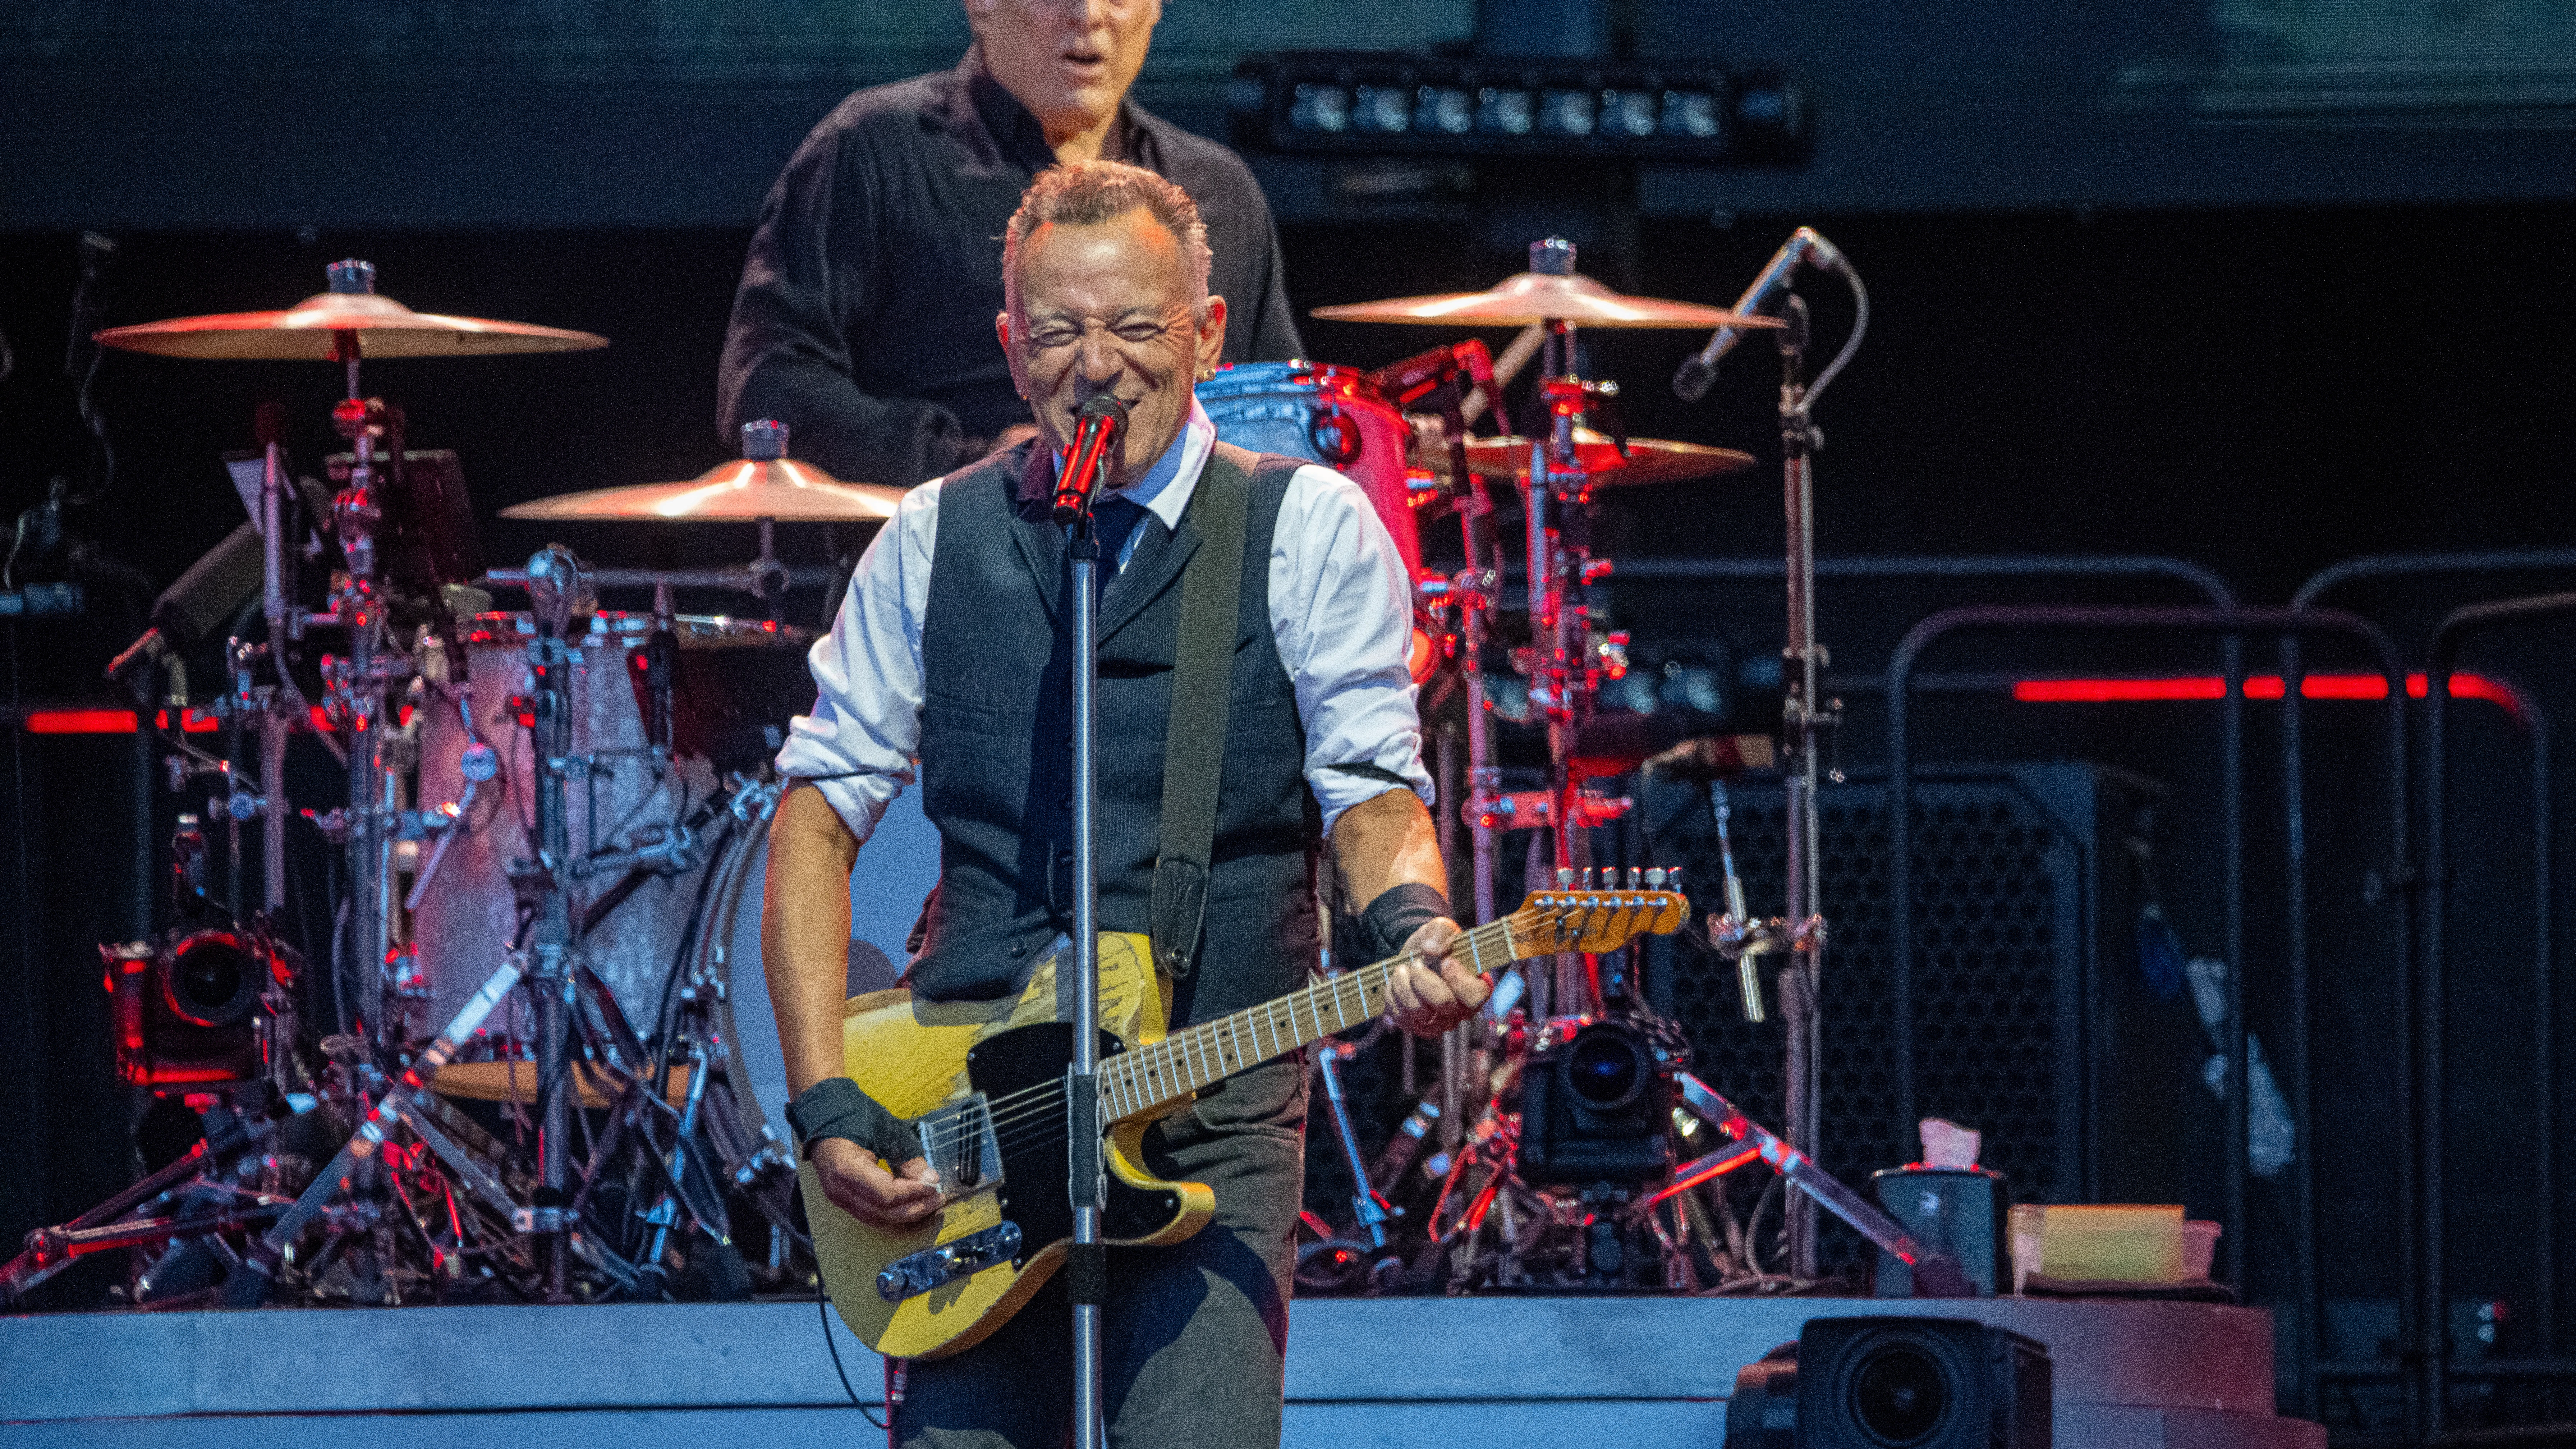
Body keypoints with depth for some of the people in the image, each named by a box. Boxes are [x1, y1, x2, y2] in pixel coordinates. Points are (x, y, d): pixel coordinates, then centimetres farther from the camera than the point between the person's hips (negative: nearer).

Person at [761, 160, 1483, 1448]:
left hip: (1214, 1123, -3)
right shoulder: (935, 542, 11)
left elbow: (1372, 789, 0)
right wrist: (827, 1100, 1)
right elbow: (820, 813, 12)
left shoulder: (1308, 530, 4)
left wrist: (1410, 927, -24)